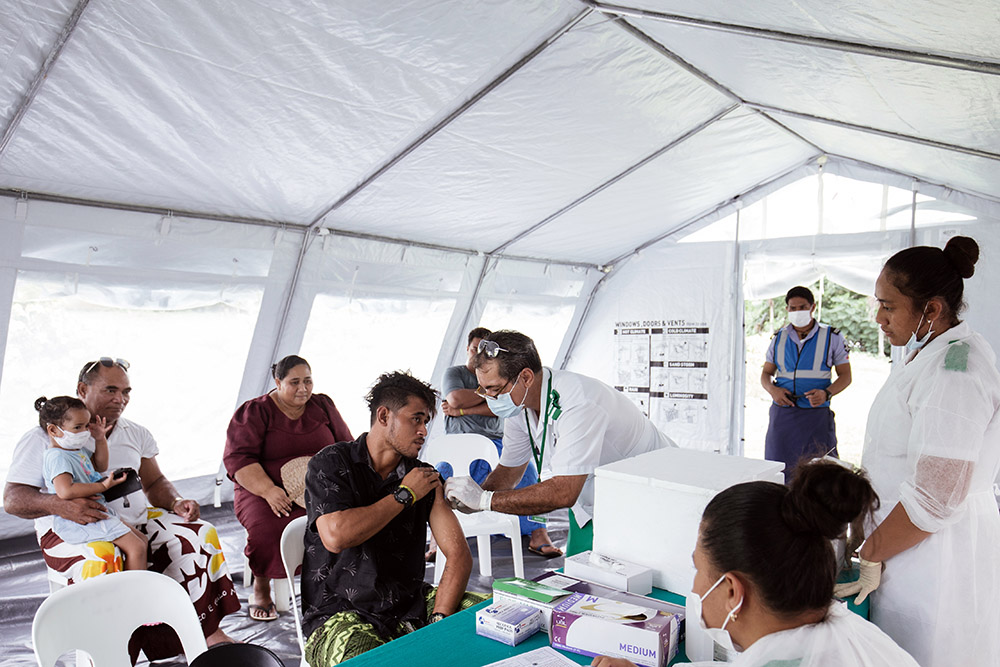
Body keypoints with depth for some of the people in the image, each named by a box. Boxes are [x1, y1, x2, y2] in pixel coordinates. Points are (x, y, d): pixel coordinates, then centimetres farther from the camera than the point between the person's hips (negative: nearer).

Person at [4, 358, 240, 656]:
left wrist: (176, 503, -6)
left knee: (199, 533, -13)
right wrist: (57, 504, -29)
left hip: (136, 520, 6)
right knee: (105, 563, -38)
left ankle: (209, 631, -6)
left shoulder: (136, 434, 15)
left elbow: (155, 482, 18)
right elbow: (12, 498, -7)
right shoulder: (43, 439, -1)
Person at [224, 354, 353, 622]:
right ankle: (261, 590, -4)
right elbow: (238, 458, -9)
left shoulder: (323, 406, 11)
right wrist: (268, 490, -23)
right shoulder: (254, 412, 0)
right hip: (263, 491, -2)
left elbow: (346, 447, 13)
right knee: (267, 530, -32)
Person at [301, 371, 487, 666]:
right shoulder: (331, 463, -5)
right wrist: (405, 495, -11)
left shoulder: (424, 477, 6)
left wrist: (438, 620, -17)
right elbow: (336, 536, -22)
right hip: (339, 614, -4)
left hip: (410, 605, 5)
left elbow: (459, 554, -1)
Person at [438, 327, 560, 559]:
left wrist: (461, 411, -7)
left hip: (495, 440, 2)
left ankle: (537, 535, -25)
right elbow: (455, 399, -9)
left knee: (525, 466, -27)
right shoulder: (453, 373, 12)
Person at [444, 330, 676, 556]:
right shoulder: (519, 401, -9)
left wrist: (485, 499, -36)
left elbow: (563, 493, -39)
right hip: (591, 503, 7)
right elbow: (509, 470, 2)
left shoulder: (578, 403, -34)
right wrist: (470, 499, -17)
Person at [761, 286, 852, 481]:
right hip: (782, 413, 2)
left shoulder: (832, 337, 4)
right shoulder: (778, 338, 11)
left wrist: (826, 393, -14)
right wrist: (772, 390, -7)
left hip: (816, 415, -2)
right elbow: (766, 373, 16)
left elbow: (845, 375, 6)